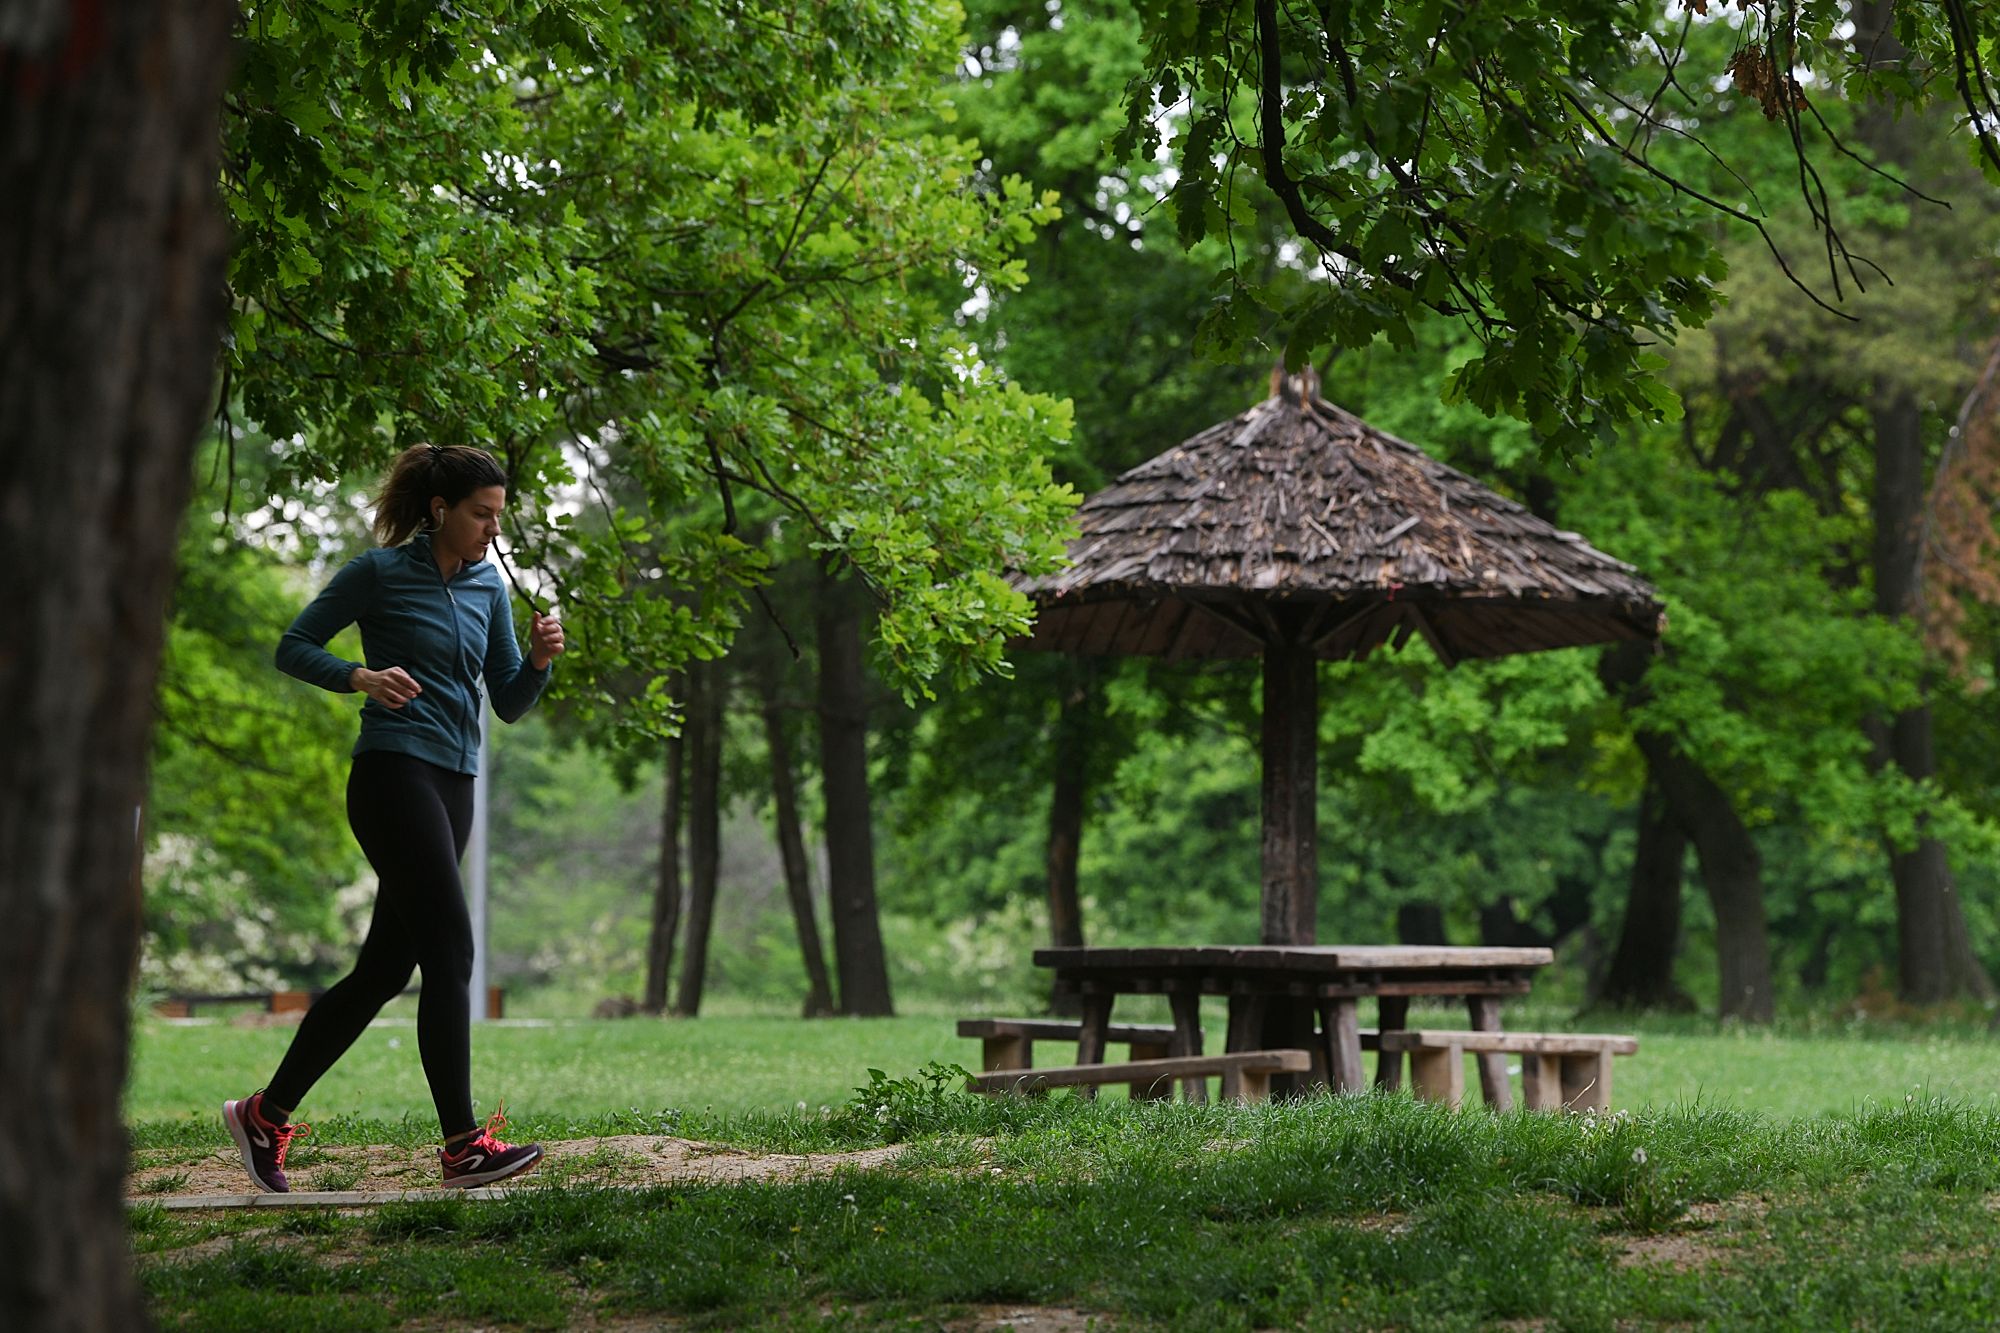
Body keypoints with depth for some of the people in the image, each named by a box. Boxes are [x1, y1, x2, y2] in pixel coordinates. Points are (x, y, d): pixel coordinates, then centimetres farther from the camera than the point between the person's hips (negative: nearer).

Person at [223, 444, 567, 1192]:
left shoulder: (488, 587, 14)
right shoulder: (380, 572, -4)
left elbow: (509, 703, 14)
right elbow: (293, 647, 1)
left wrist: (540, 661, -5)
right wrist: (362, 676, -15)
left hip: (453, 786, 7)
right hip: (393, 773, -7)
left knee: (384, 970, 7)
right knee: (449, 951, -15)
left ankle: (265, 1115, 18)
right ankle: (464, 1146, -16)